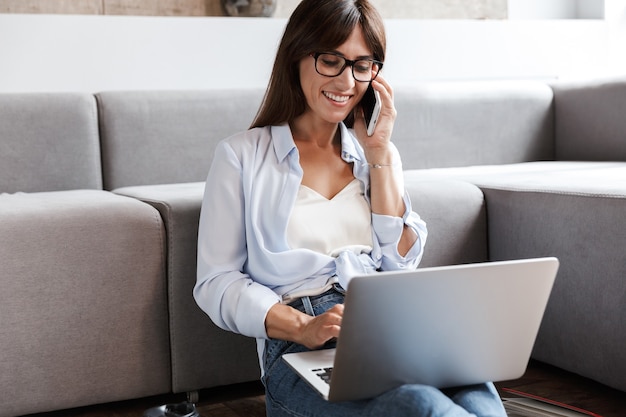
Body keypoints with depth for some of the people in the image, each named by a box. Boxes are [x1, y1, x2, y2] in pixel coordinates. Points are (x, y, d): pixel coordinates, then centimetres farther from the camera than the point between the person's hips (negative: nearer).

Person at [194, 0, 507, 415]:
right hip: (302, 350, -4)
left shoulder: (378, 152, 21)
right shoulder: (241, 155, 7)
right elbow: (216, 282, 1)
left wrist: (379, 154, 4)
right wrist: (302, 327, -16)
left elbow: (401, 262, 9)